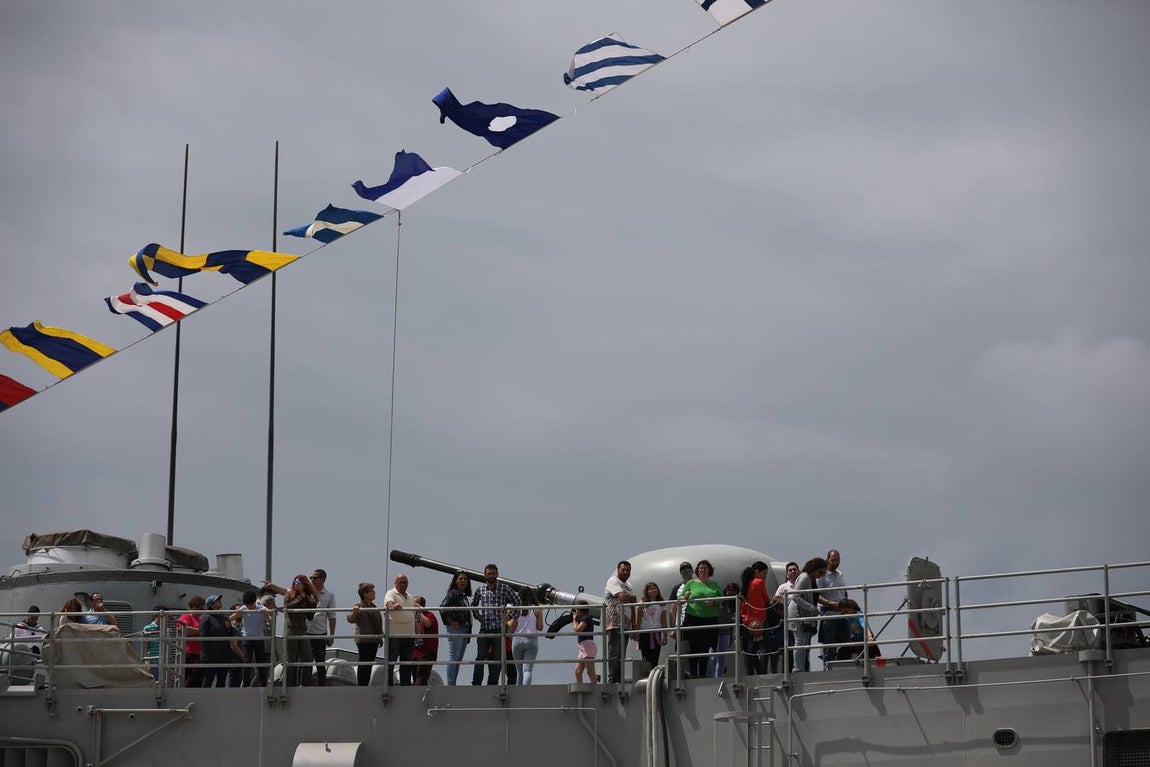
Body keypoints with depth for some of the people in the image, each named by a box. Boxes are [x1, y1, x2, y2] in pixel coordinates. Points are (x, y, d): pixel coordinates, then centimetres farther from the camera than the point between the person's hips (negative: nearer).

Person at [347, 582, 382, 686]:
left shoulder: (373, 606, 15)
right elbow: (350, 619, -22)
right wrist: (353, 612, -43)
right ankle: (362, 686, -4)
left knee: (369, 664, 10)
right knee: (363, 665, -6)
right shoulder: (359, 606, -10)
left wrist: (380, 638, 26)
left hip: (374, 640, 8)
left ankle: (366, 685, 15)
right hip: (364, 640, -8)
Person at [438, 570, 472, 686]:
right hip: (455, 629, -9)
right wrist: (451, 622, -17)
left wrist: (468, 630, 13)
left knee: (458, 659, 10)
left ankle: (453, 683, 14)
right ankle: (450, 684, -8)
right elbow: (442, 608, -20)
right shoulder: (453, 593, -8)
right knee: (453, 658, -8)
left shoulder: (464, 595, 17)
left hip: (464, 630, 9)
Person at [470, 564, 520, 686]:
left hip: (499, 630, -1)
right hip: (484, 629, 1)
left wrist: (507, 607, -7)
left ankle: (493, 684, 7)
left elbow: (517, 601, 7)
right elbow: (473, 604, 24)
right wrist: (477, 616, 10)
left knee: (496, 659, 1)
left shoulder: (504, 588, 3)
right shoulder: (480, 589, 10)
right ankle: (476, 684, -4)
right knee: (480, 657, -6)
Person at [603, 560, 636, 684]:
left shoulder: (629, 586, 22)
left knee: (621, 655, 7)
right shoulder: (613, 581, -3)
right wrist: (633, 598, 1)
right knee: (614, 654, -11)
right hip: (614, 624, -8)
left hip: (625, 625, 8)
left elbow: (632, 607, 22)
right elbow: (622, 596, -20)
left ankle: (619, 681, 9)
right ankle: (612, 681, -13)